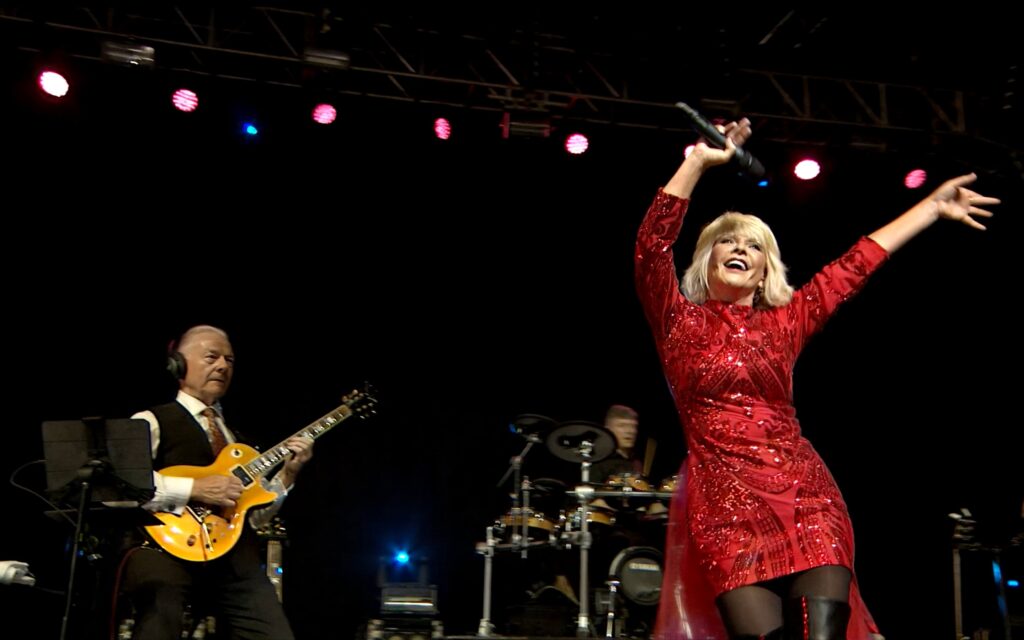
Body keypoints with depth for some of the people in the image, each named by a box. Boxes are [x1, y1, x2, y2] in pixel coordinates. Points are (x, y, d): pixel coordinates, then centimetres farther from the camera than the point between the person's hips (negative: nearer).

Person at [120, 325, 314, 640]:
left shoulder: (235, 435, 29)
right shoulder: (152, 421, 5)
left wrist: (287, 473, 8)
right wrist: (194, 489, -16)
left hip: (234, 557, 7)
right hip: (169, 547, -6)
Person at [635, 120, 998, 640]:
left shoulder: (784, 322, 16)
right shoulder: (681, 324, 8)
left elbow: (855, 265, 19)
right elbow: (653, 246, -6)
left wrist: (933, 206, 24)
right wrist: (697, 164, -12)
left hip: (808, 499, 3)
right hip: (727, 510, -3)